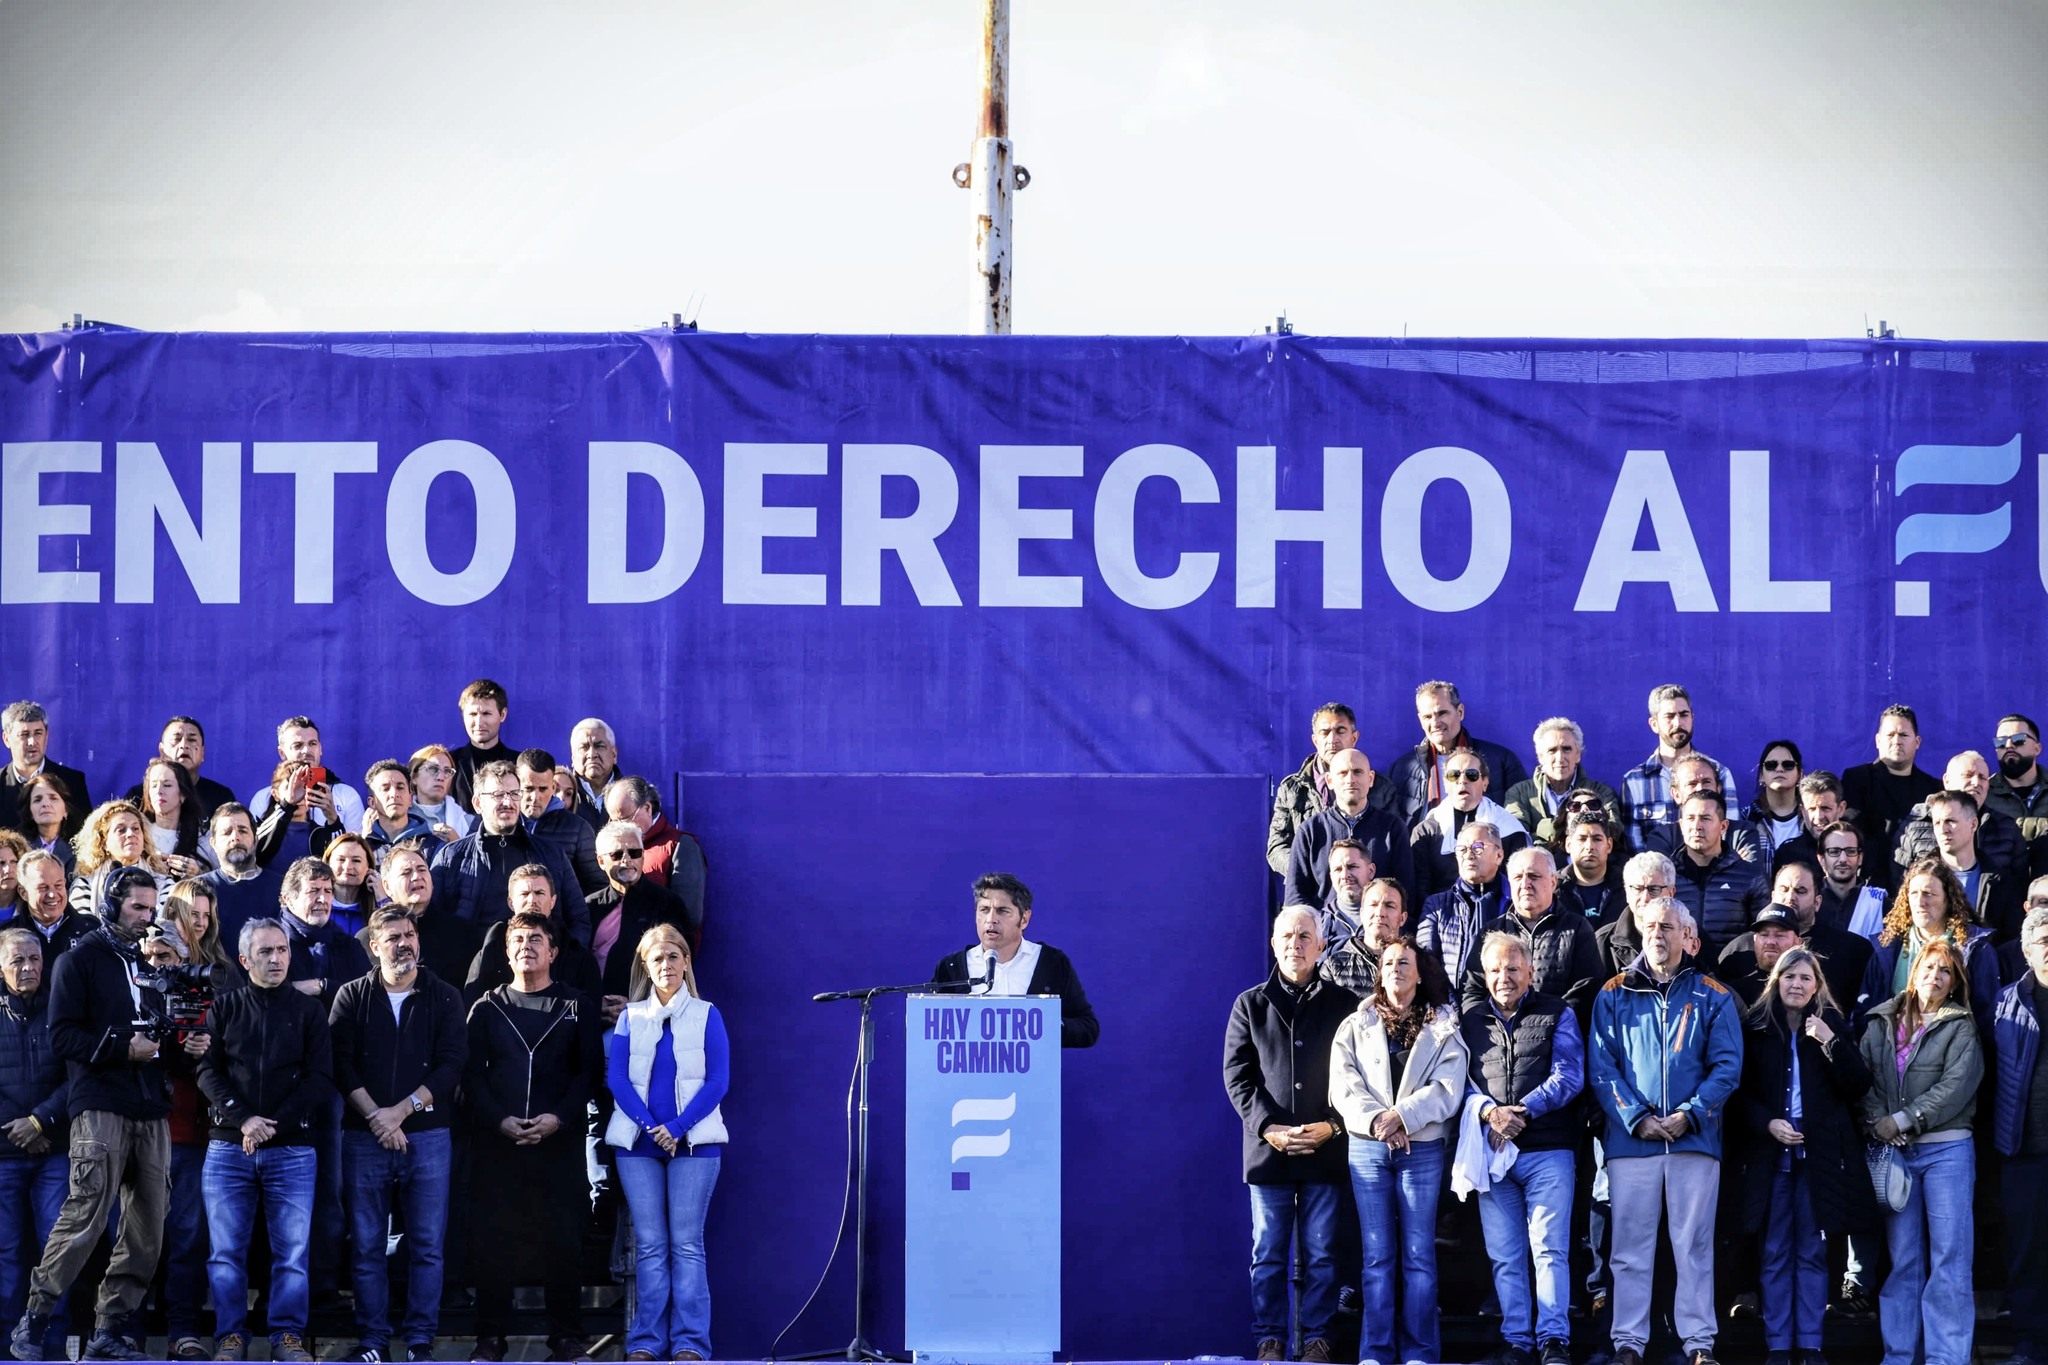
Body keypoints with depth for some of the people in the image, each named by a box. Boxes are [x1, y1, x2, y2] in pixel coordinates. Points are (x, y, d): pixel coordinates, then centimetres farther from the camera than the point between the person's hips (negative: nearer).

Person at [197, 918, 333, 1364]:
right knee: (226, 1250, 1)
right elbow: (208, 1071, 1)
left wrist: (274, 1125, -11)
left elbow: (320, 1078, 0)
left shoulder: (309, 1010, 7)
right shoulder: (225, 1009, 9)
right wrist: (244, 1119, -14)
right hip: (228, 1147, 1)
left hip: (293, 1150, -1)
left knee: (292, 1250, -3)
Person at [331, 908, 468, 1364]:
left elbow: (451, 1064, -2)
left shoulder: (444, 997, 6)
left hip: (428, 1136, 0)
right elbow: (341, 1062, 0)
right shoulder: (353, 996, 7)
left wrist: (400, 1110, -11)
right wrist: (375, 1115, -12)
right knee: (367, 1246, 1)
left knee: (427, 1245, -1)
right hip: (364, 1137, 0)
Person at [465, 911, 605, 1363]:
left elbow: (590, 1071, 3)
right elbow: (472, 1073, 4)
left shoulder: (578, 1007, 8)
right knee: (491, 1240, -1)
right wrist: (499, 1120, -10)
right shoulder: (487, 1008, 10)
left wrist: (558, 1118, -11)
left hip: (559, 1141, -1)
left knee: (562, 1239, -2)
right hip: (497, 1140, 1)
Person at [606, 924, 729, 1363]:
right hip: (638, 1143, 2)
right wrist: (651, 1126, -11)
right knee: (649, 1245, 1)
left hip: (693, 1142, -2)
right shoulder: (630, 1017, 11)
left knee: (686, 1244, -4)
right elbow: (616, 1077, 3)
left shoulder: (706, 1016, 6)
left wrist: (678, 1127, -12)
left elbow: (718, 1080, -1)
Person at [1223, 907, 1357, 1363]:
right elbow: (1237, 1074, 3)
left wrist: (1332, 1126, -9)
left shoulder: (1343, 1005, 7)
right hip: (1268, 1147, 1)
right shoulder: (1250, 1005, 9)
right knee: (1268, 1253, 3)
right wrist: (1268, 1128, -9)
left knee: (1321, 1253, 3)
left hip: (1326, 1149, -1)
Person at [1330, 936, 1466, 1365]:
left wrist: (1400, 1116, -16)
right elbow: (1343, 1086, 0)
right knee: (1377, 1255, 0)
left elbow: (1448, 1089, -5)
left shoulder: (1443, 1027, 7)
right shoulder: (1354, 1027, 11)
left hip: (1422, 1148, -1)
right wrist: (1376, 1121, -16)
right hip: (1367, 1148, 1)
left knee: (1418, 1255, -2)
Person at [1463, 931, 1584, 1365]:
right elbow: (1461, 1080, 5)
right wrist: (1490, 1112, -15)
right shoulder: (1471, 1022, 15)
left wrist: (1522, 1111, -15)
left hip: (1548, 1150, -3)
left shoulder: (1557, 1014, 6)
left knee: (1550, 1248, -8)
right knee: (1504, 1255, 3)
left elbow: (1569, 1076, -4)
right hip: (1492, 1152, 3)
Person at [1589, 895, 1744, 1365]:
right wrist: (1637, 1119, -10)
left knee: (1694, 1245, 1)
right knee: (1630, 1247, 1)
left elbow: (1727, 1065, 1)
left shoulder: (1712, 996, 7)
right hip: (1630, 1139, 1)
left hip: (1695, 1138, 0)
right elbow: (1600, 1066, 2)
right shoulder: (1613, 995, 8)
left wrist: (1689, 1115, -11)